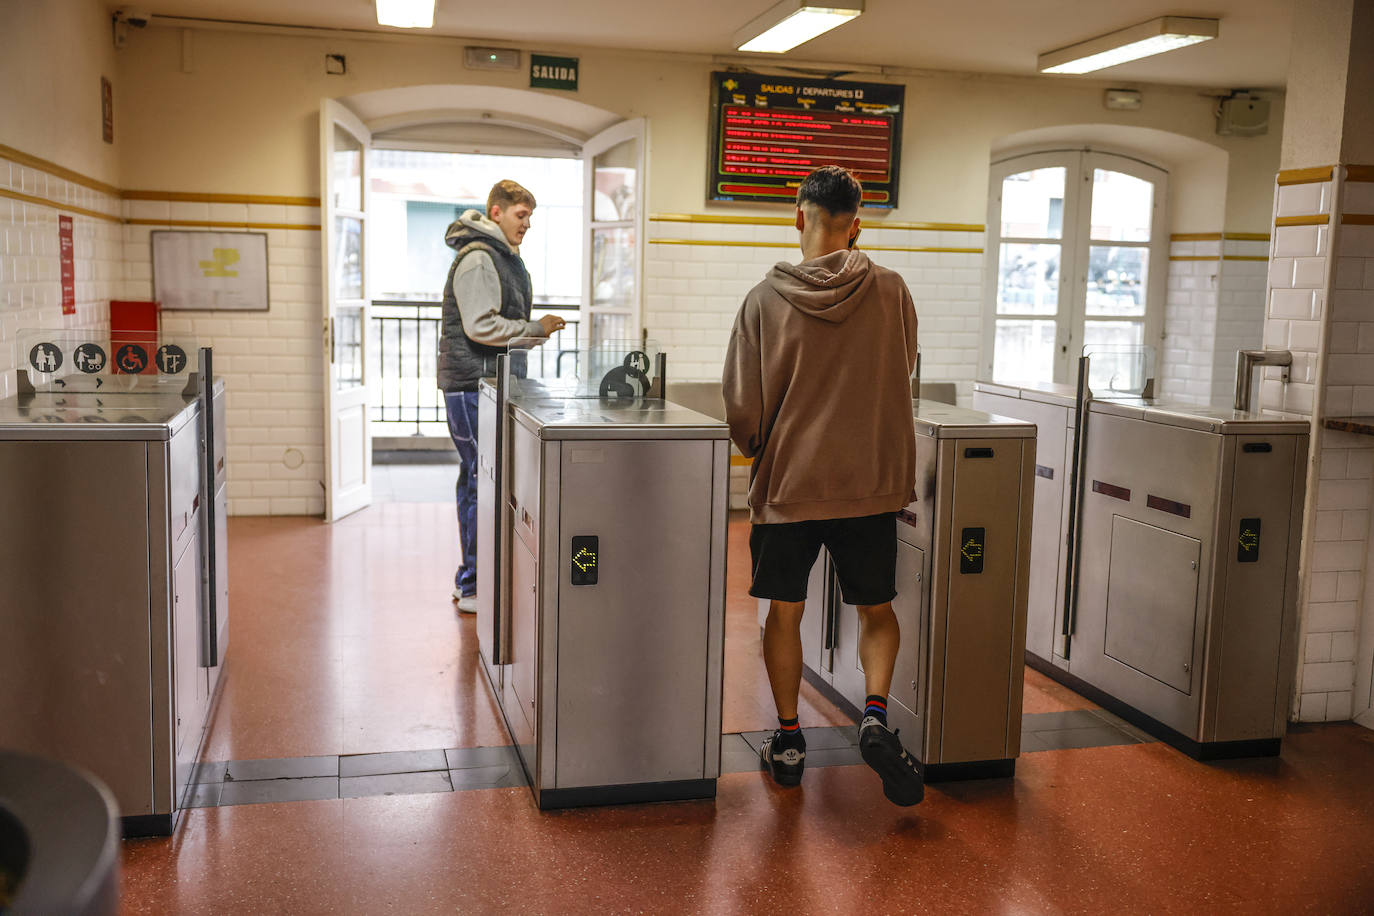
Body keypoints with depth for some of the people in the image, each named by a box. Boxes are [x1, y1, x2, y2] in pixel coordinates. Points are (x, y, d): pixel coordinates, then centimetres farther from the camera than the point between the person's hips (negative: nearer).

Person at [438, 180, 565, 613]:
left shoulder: (505, 258, 20)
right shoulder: (477, 259, -13)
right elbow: (481, 326, -21)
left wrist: (533, 331, 13)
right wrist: (536, 329, -14)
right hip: (471, 385, -10)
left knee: (478, 479, 13)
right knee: (481, 479, -8)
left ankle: (471, 579, 21)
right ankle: (472, 588, -1)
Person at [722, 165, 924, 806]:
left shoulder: (766, 300, -8)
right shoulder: (892, 293, -3)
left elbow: (742, 407, -6)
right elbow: (902, 378, 10)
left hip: (788, 480, -1)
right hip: (872, 480, 1)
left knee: (784, 610, 13)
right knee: (877, 608, 16)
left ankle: (787, 741, 20)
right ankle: (876, 713, -4)